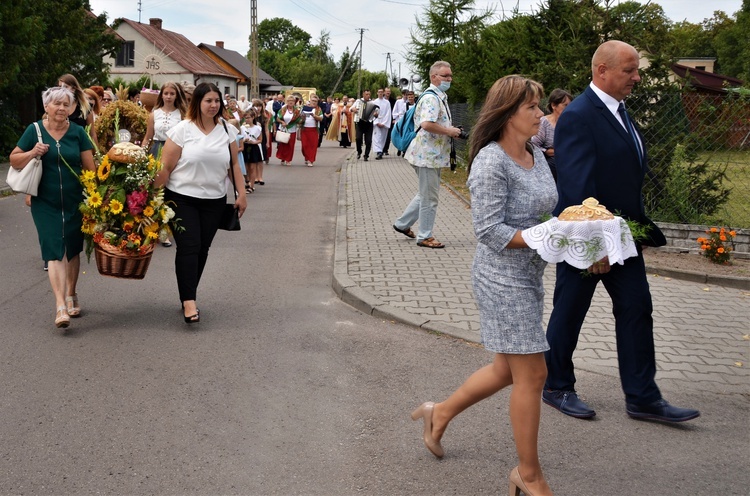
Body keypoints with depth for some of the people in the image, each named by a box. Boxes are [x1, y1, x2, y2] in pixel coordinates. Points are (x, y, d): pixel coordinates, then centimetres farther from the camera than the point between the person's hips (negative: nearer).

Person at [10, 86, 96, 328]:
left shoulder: (77, 132, 1)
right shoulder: (34, 130, -2)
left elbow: (90, 167, 3)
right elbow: (14, 159, 3)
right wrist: (32, 153, -16)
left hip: (74, 202, 2)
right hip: (45, 204, -2)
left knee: (73, 250, 13)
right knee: (55, 251, -9)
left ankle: (71, 296, 30)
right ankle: (60, 306, -13)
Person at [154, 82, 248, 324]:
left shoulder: (227, 130, 6)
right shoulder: (182, 130, -6)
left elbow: (234, 164, 12)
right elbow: (165, 168, -6)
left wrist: (241, 193, 6)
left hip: (214, 201, 4)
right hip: (182, 198, -4)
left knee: (202, 249, 7)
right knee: (188, 247, -10)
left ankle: (188, 295, 21)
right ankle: (189, 301, -9)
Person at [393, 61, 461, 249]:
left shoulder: (440, 97, 17)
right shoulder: (431, 98, -17)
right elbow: (426, 124, -31)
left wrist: (450, 130, 11)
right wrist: (448, 131, -19)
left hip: (432, 155, 11)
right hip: (428, 155, -11)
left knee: (426, 194, 20)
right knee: (429, 198, -1)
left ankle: (403, 224, 30)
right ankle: (425, 237, 9)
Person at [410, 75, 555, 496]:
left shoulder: (536, 155, 9)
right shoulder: (491, 162, -18)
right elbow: (490, 231, -21)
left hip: (529, 275, 9)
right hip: (503, 277, -9)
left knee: (508, 369, 18)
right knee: (532, 375, -2)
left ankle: (441, 413, 39)